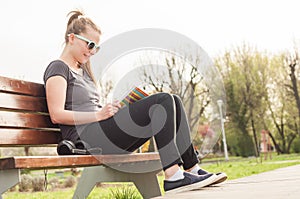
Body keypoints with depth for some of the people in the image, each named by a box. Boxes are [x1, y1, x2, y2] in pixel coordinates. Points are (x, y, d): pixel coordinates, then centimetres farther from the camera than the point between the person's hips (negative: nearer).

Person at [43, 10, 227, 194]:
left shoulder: (83, 70, 28)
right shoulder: (58, 68, 0)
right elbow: (57, 115, -12)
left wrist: (112, 108, 5)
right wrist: (98, 115, -18)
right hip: (85, 138, -9)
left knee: (173, 102, -5)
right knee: (162, 101, -20)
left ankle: (192, 169, -10)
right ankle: (173, 176, -27)